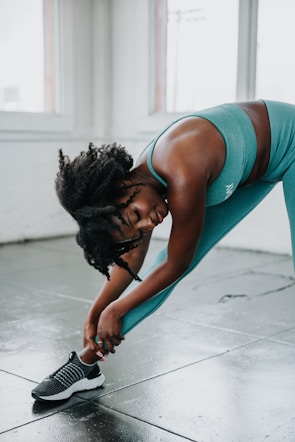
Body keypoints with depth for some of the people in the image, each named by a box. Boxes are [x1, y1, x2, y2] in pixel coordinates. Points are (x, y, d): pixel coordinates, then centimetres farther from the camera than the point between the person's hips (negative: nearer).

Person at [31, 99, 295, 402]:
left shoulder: (182, 177, -41)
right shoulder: (144, 174, -18)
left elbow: (177, 264, -26)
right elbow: (131, 258, -3)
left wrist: (115, 311, -15)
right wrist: (94, 316, 1)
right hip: (249, 160, 6)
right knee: (176, 252, -1)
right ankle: (88, 361, 6)